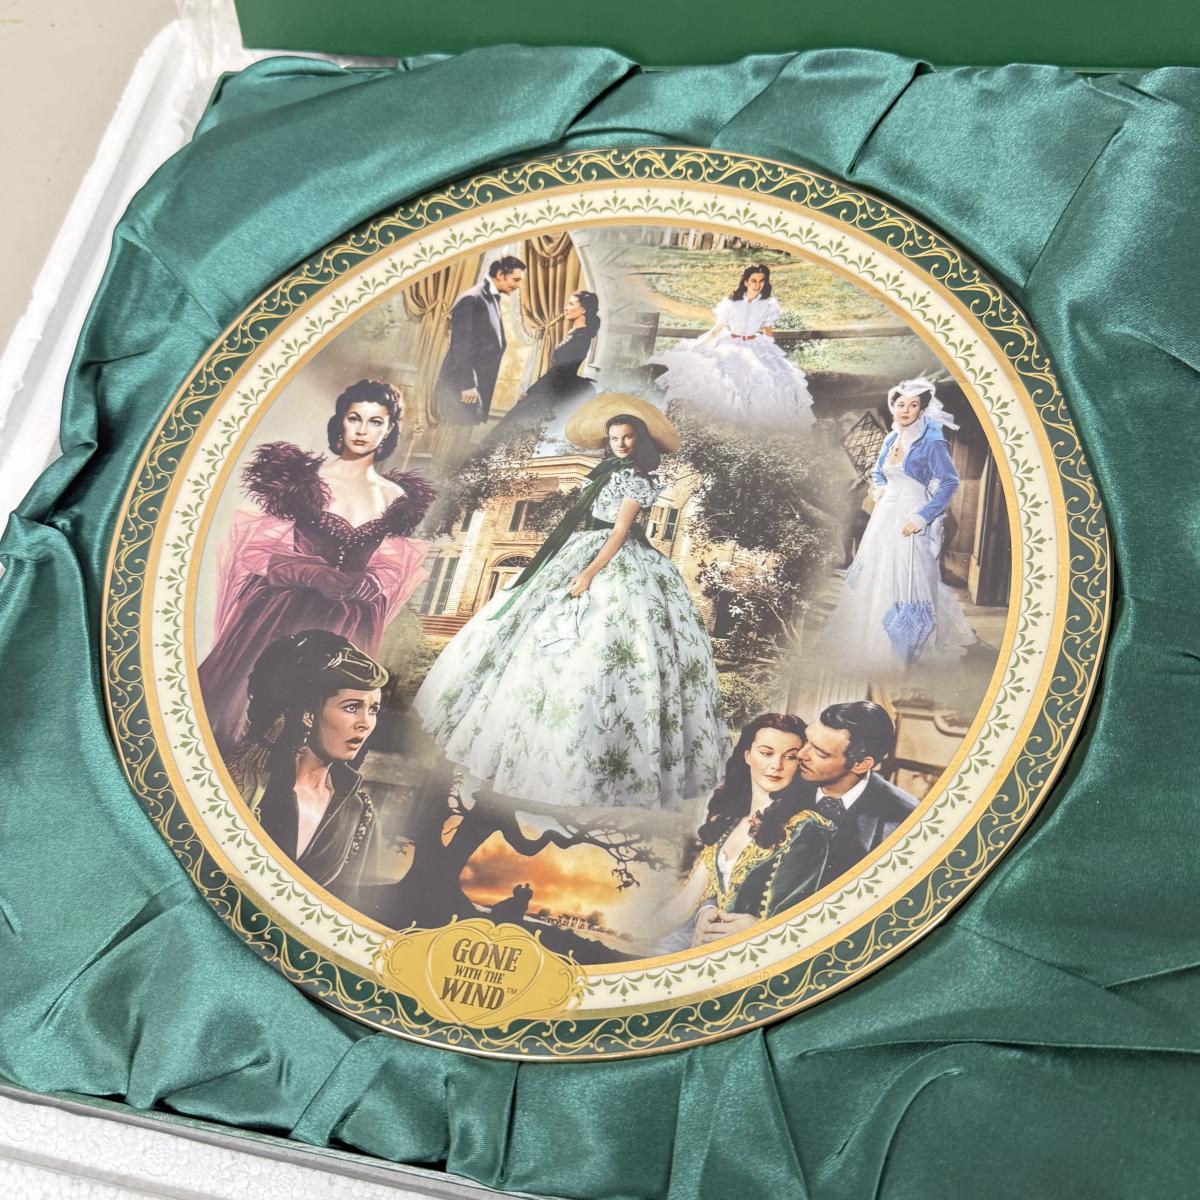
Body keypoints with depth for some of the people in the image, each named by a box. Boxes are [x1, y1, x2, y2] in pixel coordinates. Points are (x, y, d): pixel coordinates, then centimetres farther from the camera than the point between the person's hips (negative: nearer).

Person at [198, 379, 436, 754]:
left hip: (347, 627, 2)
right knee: (246, 703, -7)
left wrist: (360, 586, -7)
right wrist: (315, 574, -15)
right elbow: (259, 549, -3)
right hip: (279, 613, -2)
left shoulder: (396, 497, 10)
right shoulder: (301, 475, 2)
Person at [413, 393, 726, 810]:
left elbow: (620, 531, -18)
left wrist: (590, 572, -27)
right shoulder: (608, 469, 17)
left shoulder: (637, 479, -8)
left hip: (615, 562, -9)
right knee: (550, 635, 8)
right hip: (580, 554, 9)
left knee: (594, 644, -15)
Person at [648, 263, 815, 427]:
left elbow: (768, 331, 9)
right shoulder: (732, 302, -10)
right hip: (730, 345, -2)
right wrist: (698, 348, -5)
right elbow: (717, 329, -3)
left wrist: (772, 354, 11)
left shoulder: (768, 304, -4)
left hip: (755, 347, 2)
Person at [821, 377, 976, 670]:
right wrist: (881, 489, 5)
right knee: (875, 578, 13)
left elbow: (949, 483, -16)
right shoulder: (891, 439, 10)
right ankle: (875, 639, 27)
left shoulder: (932, 441, -10)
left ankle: (908, 646, 7)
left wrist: (921, 517, -20)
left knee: (907, 580, -4)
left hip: (911, 521, -7)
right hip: (885, 516, 7)